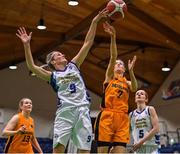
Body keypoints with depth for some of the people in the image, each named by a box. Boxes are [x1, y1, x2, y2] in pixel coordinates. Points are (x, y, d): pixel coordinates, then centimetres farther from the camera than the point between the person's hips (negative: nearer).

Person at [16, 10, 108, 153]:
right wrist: (27, 45, -7)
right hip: (65, 110, -2)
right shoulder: (52, 76, 15)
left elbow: (88, 43, 17)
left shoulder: (73, 65, 22)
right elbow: (32, 66, 1)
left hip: (83, 109, 2)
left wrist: (94, 22, 11)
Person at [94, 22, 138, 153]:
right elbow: (113, 57, 1)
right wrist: (113, 37, -13)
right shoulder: (109, 77, 16)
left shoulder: (127, 83, 22)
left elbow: (134, 88, -3)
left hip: (122, 118, 3)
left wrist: (131, 71, -17)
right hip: (107, 116, -3)